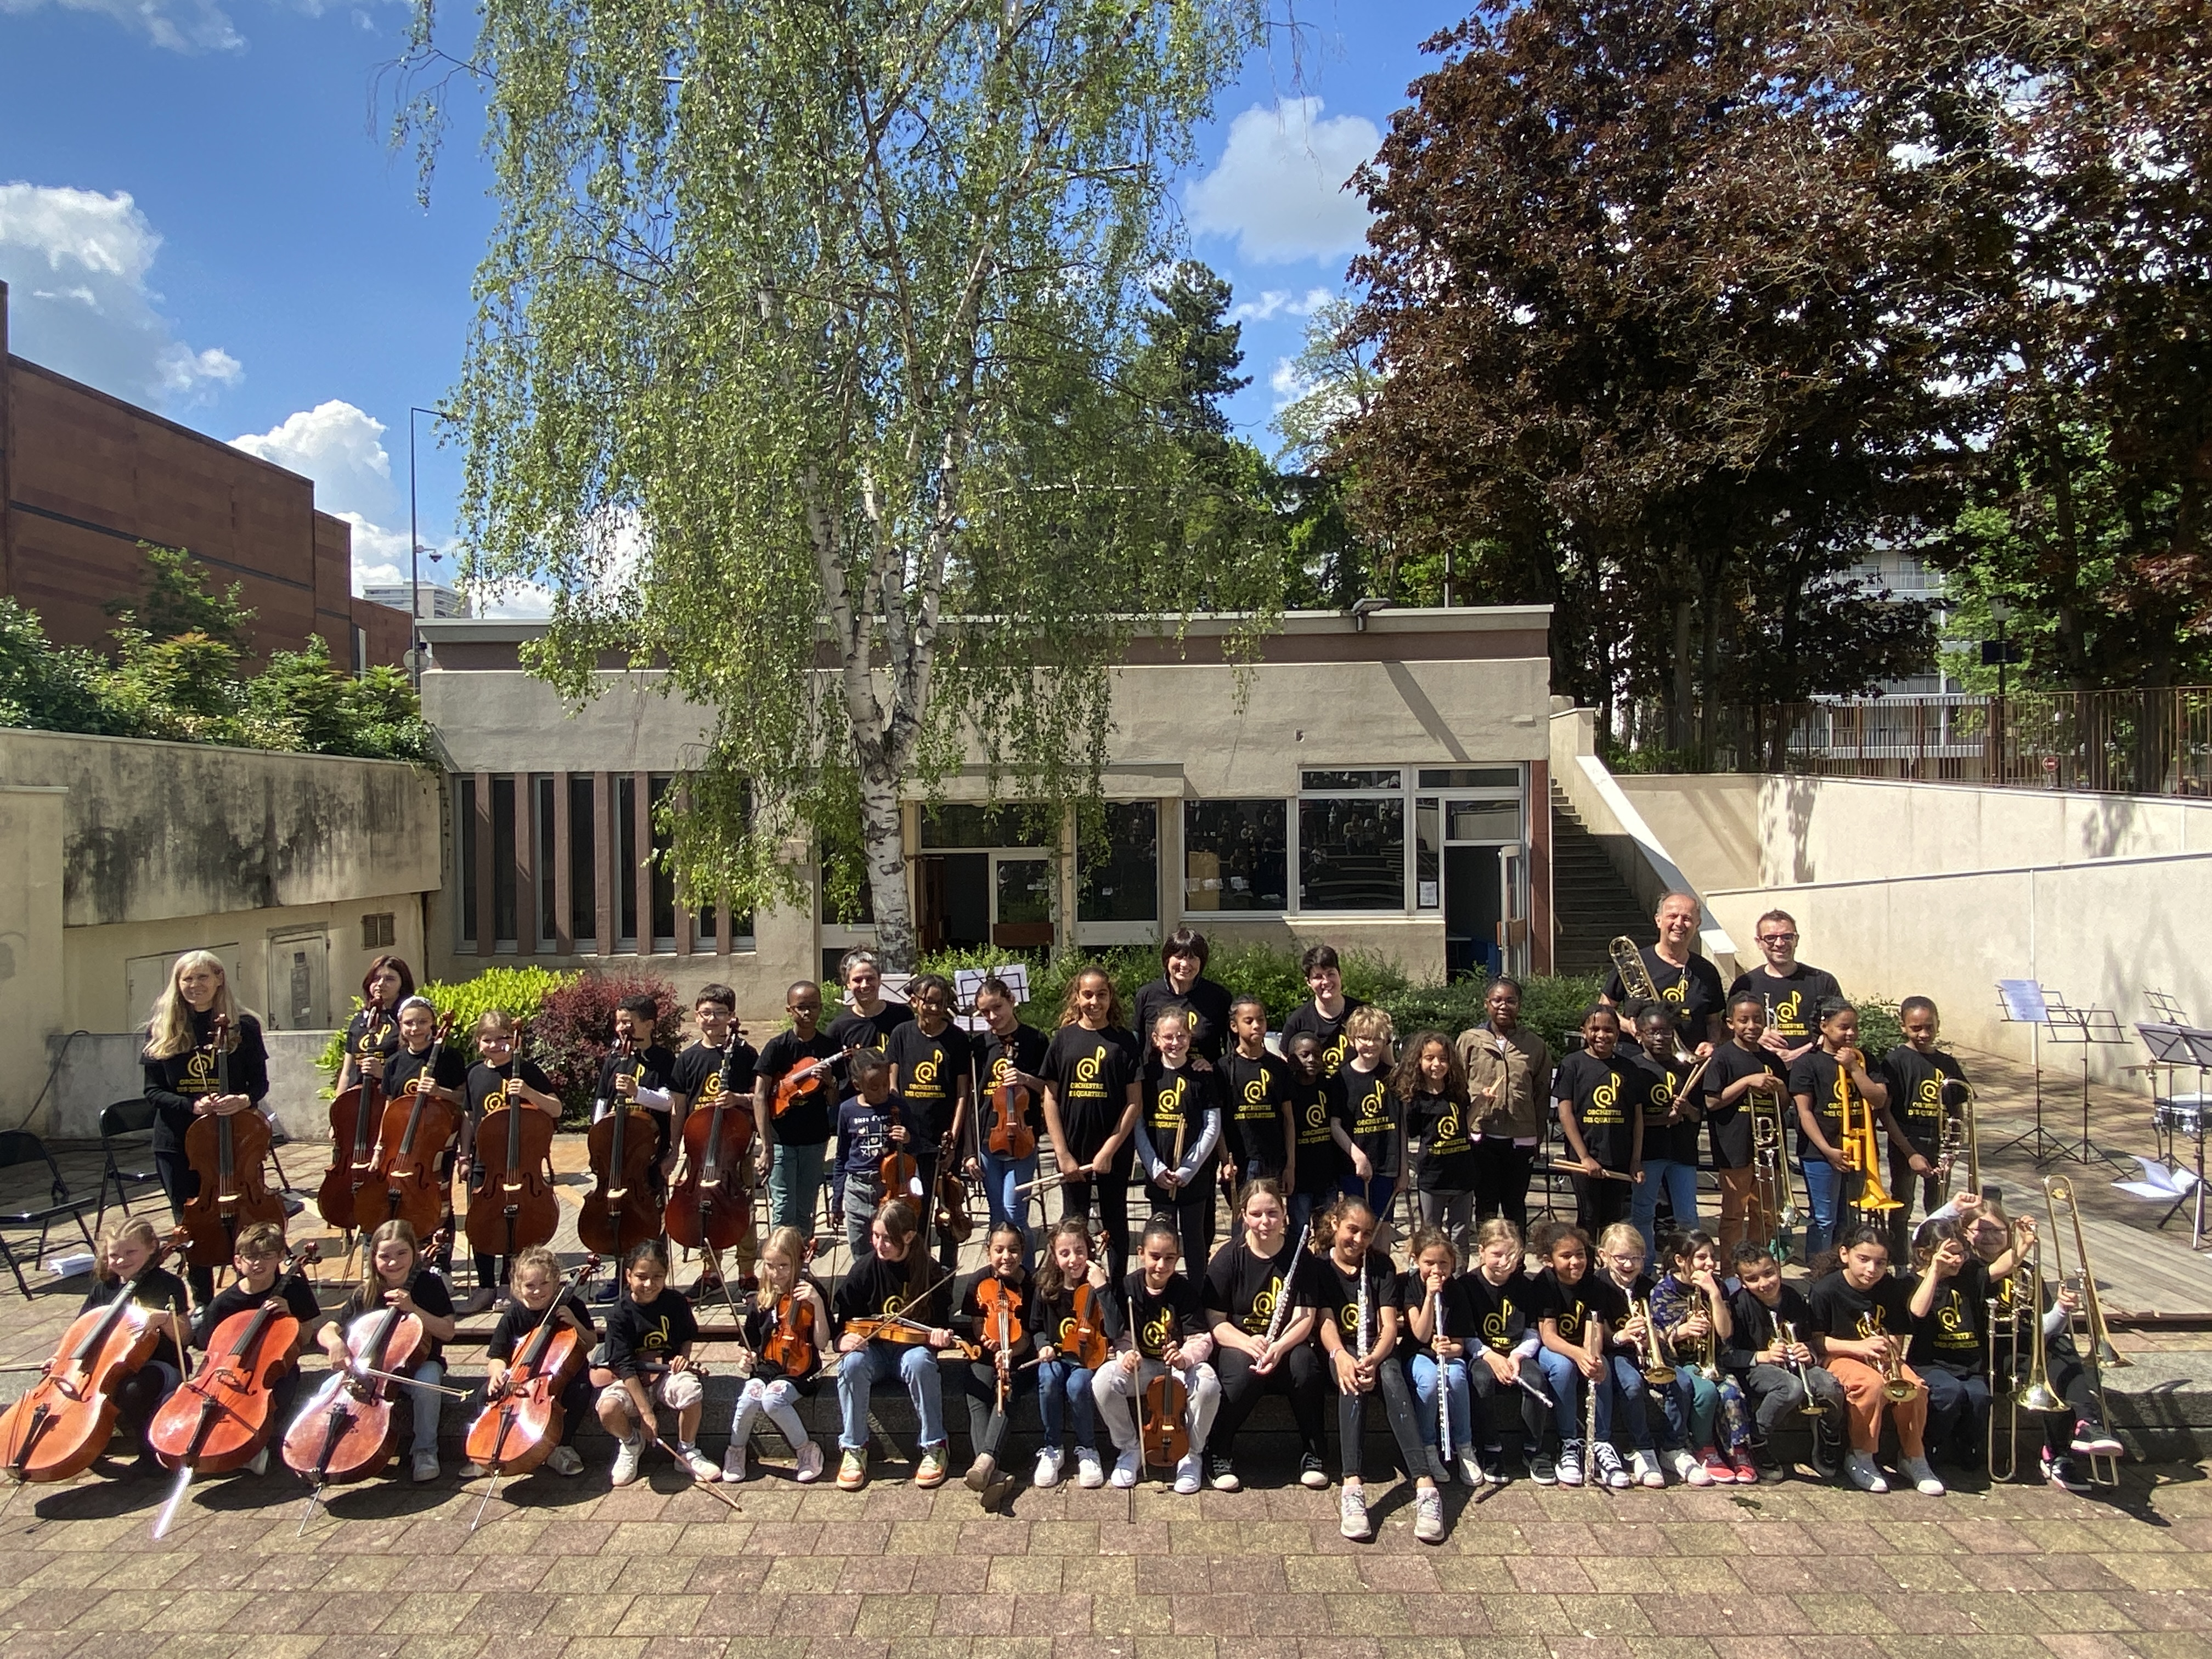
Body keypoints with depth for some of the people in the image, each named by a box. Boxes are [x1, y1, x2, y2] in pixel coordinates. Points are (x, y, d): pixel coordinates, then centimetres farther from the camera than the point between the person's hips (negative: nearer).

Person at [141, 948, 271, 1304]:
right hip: (178, 1144, 2)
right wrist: (192, 1105, -17)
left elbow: (260, 1083, 2)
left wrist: (245, 1100, -21)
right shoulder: (161, 1031, 2)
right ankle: (203, 1305, 26)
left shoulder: (244, 1026, -1)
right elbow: (153, 1091, 2)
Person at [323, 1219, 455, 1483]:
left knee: (426, 1384, -37)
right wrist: (335, 1342, -27)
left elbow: (447, 1332, -12)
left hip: (420, 1362, -3)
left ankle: (425, 1450, -15)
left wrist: (413, 1309, -24)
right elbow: (328, 1330, -1)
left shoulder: (430, 1285, -9)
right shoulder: (365, 1295, -2)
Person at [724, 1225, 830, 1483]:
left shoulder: (810, 1294, -3)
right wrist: (745, 1358, -4)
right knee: (751, 1395, -28)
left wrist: (818, 1304, -20)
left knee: (773, 1398, -31)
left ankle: (807, 1450, -9)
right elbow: (748, 1345, 18)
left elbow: (822, 1343, -10)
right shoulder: (760, 1301, 7)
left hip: (799, 1371, -4)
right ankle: (736, 1451, 0)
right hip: (766, 1368, 4)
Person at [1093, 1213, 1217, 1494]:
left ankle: (1192, 1454, -3)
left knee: (1207, 1384, -34)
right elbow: (1122, 1335, -2)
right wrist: (1127, 1353, -26)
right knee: (1103, 1381, -30)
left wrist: (1185, 1357, -32)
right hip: (1141, 1367, 1)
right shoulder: (1128, 1288, -5)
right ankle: (1130, 1449, -1)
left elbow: (1201, 1339, -9)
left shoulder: (1186, 1291, -7)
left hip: (1179, 1366, -1)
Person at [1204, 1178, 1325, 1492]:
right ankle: (1218, 1453, -11)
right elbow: (1215, 1322, -8)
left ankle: (1312, 1454, -10)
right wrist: (1249, 1343, -28)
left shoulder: (1299, 1255, -2)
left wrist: (1278, 1347, -28)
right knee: (1245, 1370, -34)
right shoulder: (1228, 1257, -6)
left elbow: (1304, 1319, -8)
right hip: (1237, 1345, -1)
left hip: (1285, 1347, 1)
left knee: (1305, 1362, -31)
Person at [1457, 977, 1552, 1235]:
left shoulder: (1535, 1046, 3)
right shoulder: (1469, 1040, 1)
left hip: (1521, 1139, 1)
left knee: (1515, 1206, 13)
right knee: (1486, 1205, 8)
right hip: (1481, 1136, -1)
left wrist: (1537, 1138, 5)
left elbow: (1542, 1094, 5)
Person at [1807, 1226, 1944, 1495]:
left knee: (1915, 1387, -25)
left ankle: (1913, 1457, 0)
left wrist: (1889, 1351, -19)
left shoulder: (1892, 1289, 2)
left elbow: (1897, 1338, 4)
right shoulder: (1826, 1290, -11)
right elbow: (1816, 1341, -10)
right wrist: (1858, 1347, -23)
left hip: (1881, 1360, 4)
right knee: (1872, 1383, -34)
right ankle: (1860, 1458, -14)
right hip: (1839, 1358, -4)